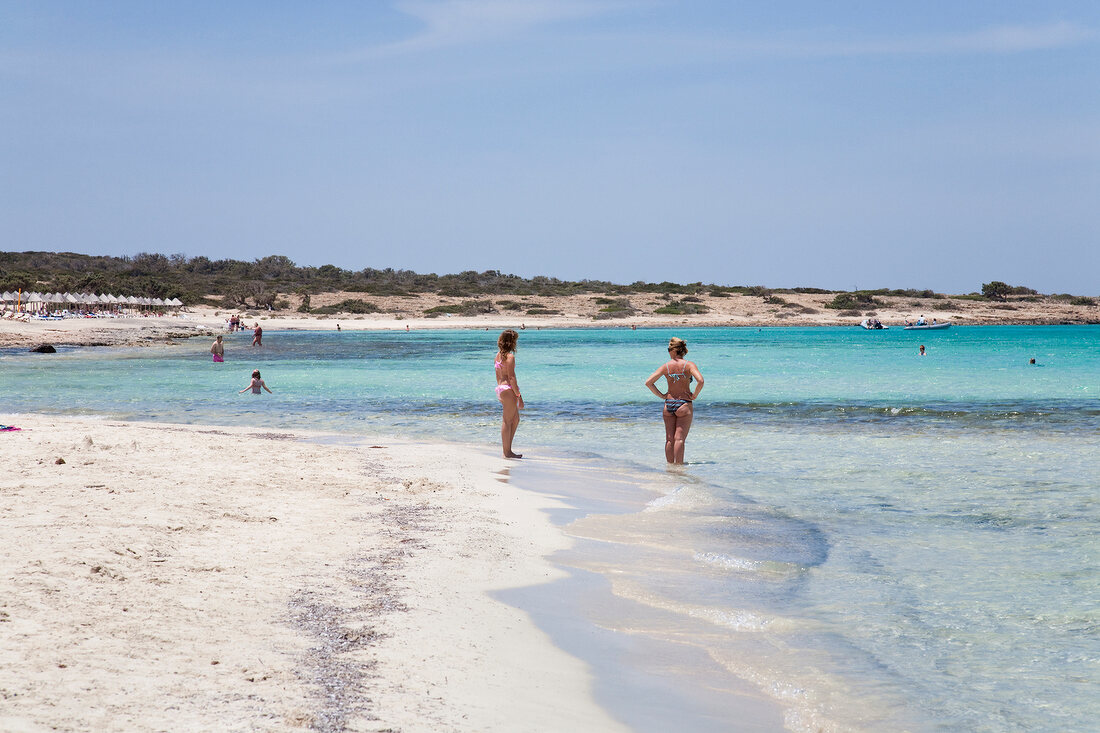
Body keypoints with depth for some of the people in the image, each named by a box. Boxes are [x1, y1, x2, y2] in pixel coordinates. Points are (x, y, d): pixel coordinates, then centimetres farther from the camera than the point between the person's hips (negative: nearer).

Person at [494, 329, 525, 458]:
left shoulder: (498, 356, 13)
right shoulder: (510, 357, -14)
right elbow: (511, 378, -17)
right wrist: (519, 396, -14)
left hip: (500, 388, 9)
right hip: (509, 389, -9)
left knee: (515, 419, 18)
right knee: (507, 421, -3)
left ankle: (507, 450, 19)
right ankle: (507, 452, 1)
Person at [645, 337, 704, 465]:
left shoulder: (665, 366, 1)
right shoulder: (689, 365, -6)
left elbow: (648, 382, -2)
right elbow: (700, 381, -22)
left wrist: (661, 395, 5)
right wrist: (694, 395, -7)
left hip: (668, 404, 3)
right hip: (684, 404, -3)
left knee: (669, 439, 10)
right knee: (679, 438, -3)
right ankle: (678, 464, -7)